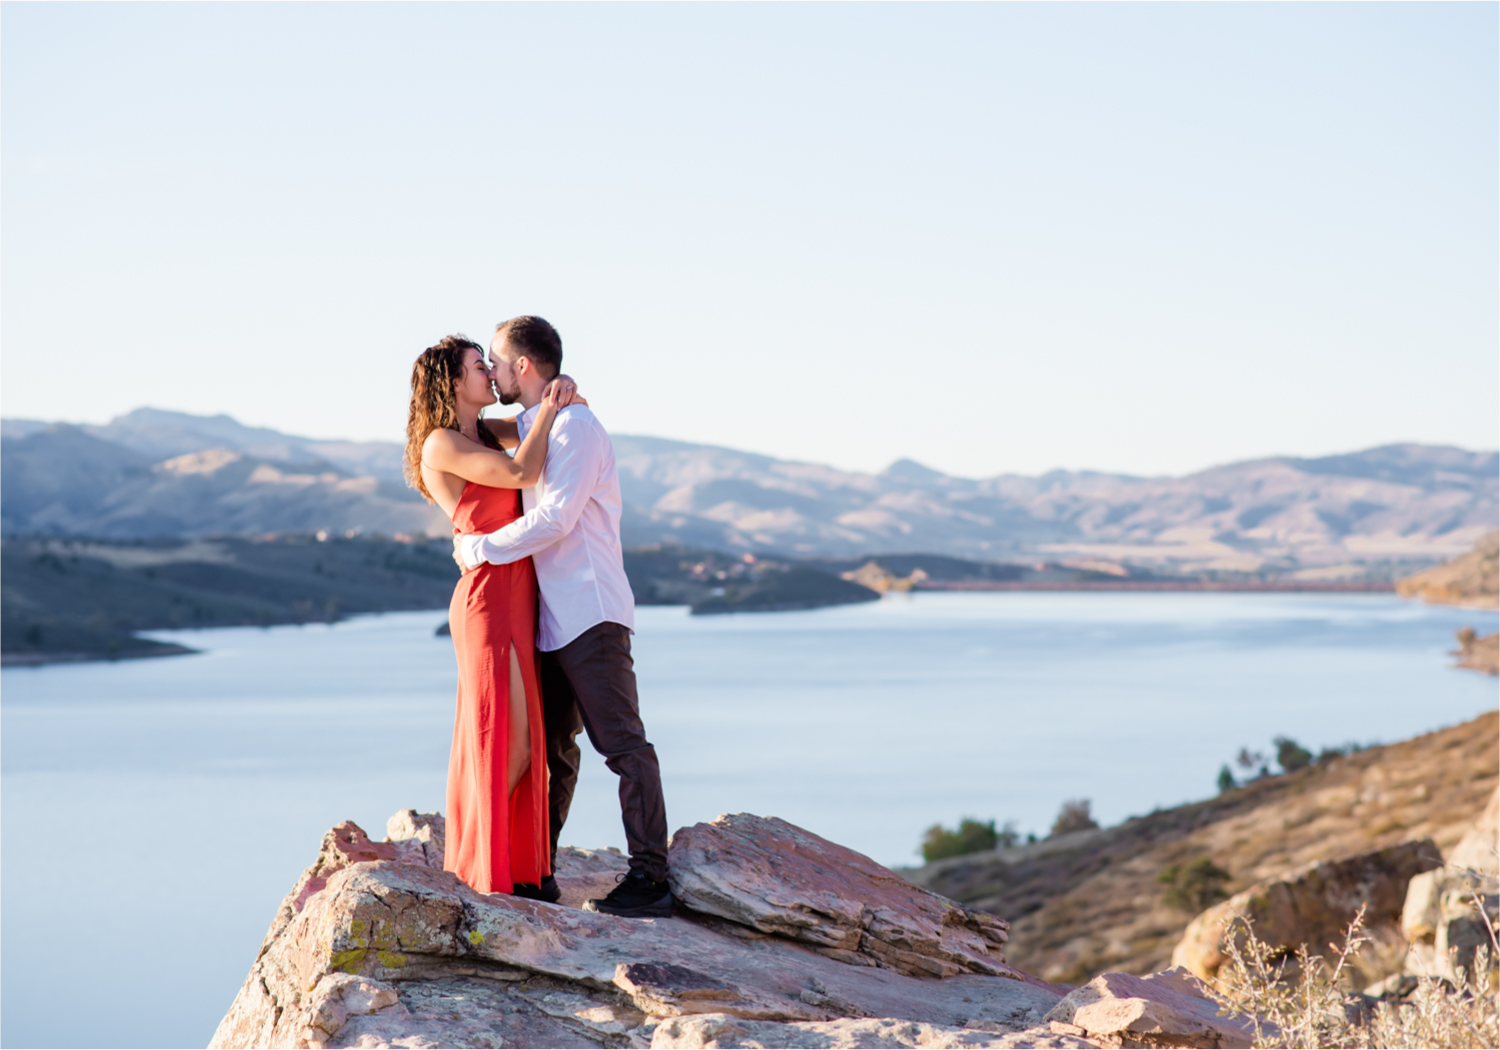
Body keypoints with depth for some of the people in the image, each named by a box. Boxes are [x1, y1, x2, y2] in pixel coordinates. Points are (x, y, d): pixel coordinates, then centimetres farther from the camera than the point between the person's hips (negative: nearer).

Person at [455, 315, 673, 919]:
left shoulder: (574, 424, -11)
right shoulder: (533, 428, 19)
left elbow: (555, 519, -20)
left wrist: (478, 549, -11)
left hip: (589, 614, -10)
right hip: (550, 617, 10)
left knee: (622, 743, -9)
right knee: (549, 745, 13)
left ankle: (650, 878, -8)